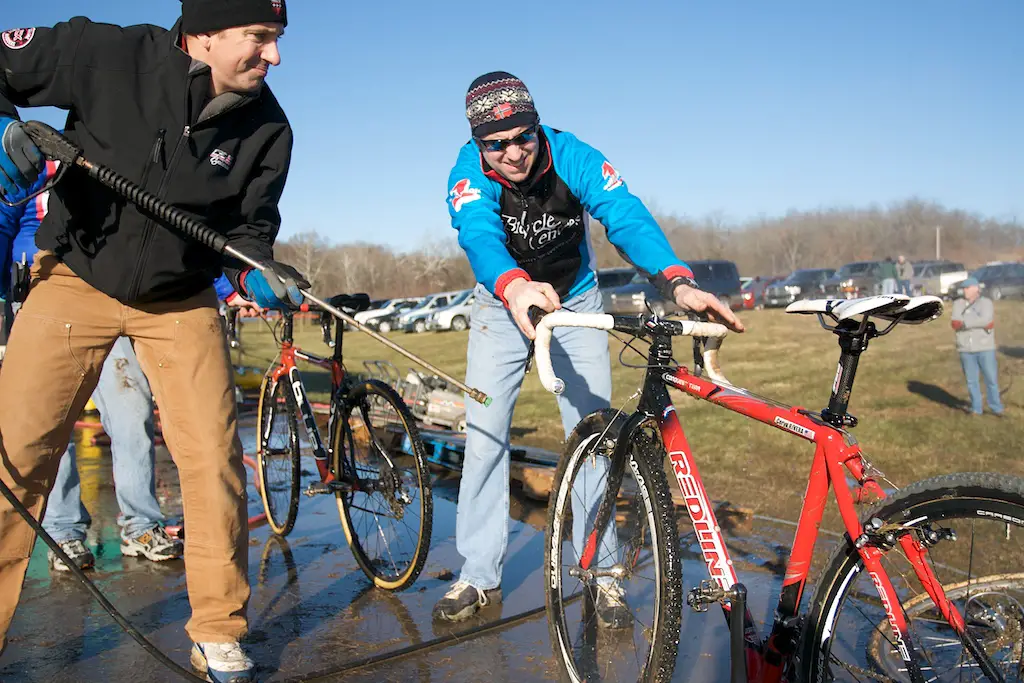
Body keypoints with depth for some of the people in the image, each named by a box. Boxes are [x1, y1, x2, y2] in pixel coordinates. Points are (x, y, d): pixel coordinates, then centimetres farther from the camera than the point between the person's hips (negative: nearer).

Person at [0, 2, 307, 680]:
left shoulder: (266, 127, -8)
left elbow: (250, 223, 0)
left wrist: (256, 272, -20)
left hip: (182, 299, 2)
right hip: (77, 277, -1)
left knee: (216, 459, -5)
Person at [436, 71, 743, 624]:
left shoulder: (572, 158, -24)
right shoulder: (468, 174, -24)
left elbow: (626, 216, -38)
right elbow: (479, 236, -43)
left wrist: (678, 281, -57)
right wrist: (514, 286, -67)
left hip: (574, 303, 0)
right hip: (501, 304, 0)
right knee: (484, 435, -5)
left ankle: (602, 573, 10)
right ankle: (479, 576, 8)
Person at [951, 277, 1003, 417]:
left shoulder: (986, 302, -3)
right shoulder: (958, 304, 5)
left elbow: (985, 320, -21)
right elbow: (956, 324, -11)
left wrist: (964, 323, -18)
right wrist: (980, 324, -17)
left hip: (985, 348, -2)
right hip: (966, 349, 2)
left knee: (991, 378, 3)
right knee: (971, 380, 6)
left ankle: (996, 407, 17)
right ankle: (976, 409, 17)